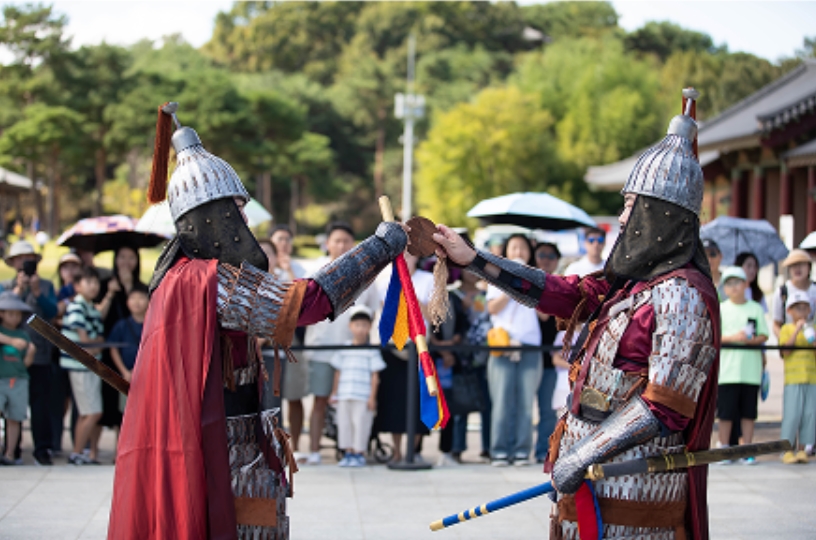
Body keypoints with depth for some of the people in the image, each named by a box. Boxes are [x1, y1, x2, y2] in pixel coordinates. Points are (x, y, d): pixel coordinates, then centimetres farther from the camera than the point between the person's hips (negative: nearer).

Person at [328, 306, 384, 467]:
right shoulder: (343, 350, 11)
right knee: (344, 424, 6)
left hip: (363, 397, -4)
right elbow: (338, 372, 16)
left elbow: (375, 376, -1)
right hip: (344, 396, 4)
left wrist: (372, 397, -5)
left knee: (360, 424, -3)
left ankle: (359, 454, 5)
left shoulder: (371, 351, 0)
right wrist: (334, 393, 13)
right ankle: (348, 453, 15)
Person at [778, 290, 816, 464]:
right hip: (793, 378, -4)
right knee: (792, 415, -6)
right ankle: (787, 450, 0)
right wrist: (796, 331, -14)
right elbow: (785, 352, -10)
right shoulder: (786, 329, 3)